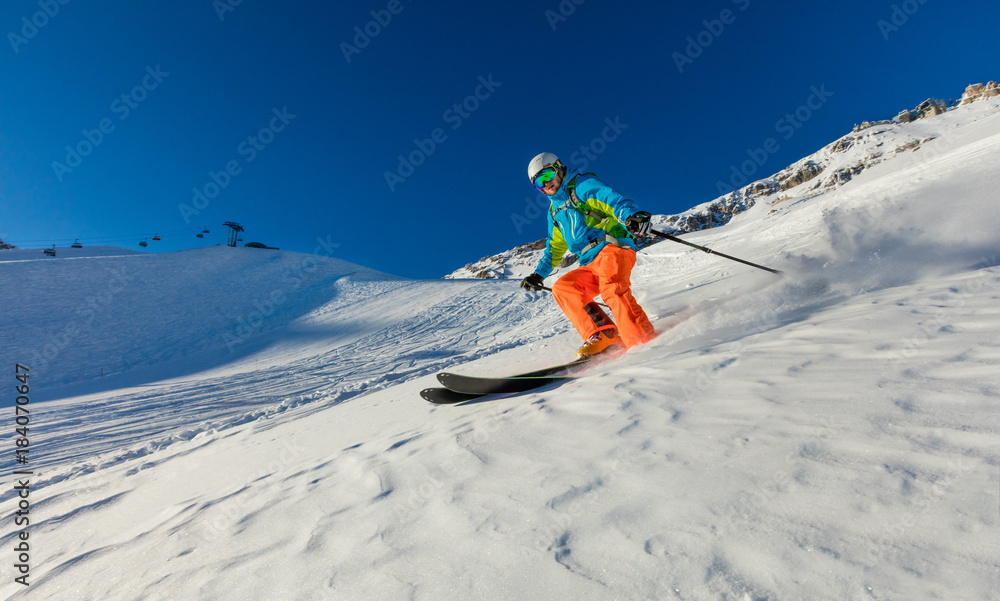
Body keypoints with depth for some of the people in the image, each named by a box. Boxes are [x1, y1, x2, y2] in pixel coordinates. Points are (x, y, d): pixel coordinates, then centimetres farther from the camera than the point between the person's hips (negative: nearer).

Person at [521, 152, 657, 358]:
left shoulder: (582, 184, 5)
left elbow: (615, 200, -11)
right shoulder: (554, 210, 26)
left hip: (612, 248, -7)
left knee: (611, 288, -33)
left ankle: (646, 341, -35)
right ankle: (602, 336, -23)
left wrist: (632, 216, -32)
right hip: (590, 265, 7)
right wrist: (539, 274, 29)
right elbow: (554, 247, 36)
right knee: (562, 288, -14)